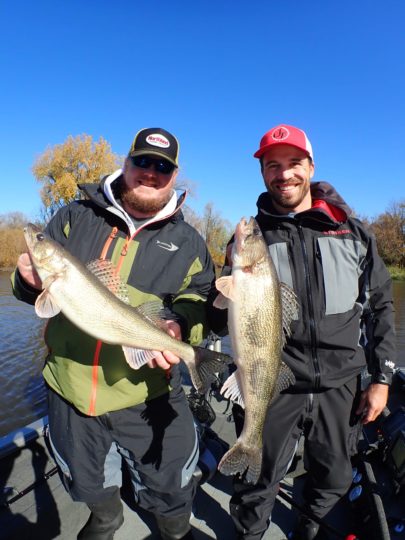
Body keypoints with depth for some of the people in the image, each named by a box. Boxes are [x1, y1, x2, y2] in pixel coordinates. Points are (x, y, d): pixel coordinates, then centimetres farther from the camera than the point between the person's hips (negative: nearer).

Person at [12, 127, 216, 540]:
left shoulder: (188, 242, 0)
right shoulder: (74, 218, 1)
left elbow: (198, 298, -1)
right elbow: (27, 287, 5)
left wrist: (180, 325, -22)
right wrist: (30, 279, -19)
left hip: (146, 396, -1)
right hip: (69, 387, 2)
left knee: (169, 495, 14)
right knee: (91, 488, 27)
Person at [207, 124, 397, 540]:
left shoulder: (353, 233, 0)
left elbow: (380, 306, 6)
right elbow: (218, 322, -3)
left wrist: (381, 378, 4)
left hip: (340, 386, 3)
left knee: (335, 478, 22)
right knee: (257, 485, 13)